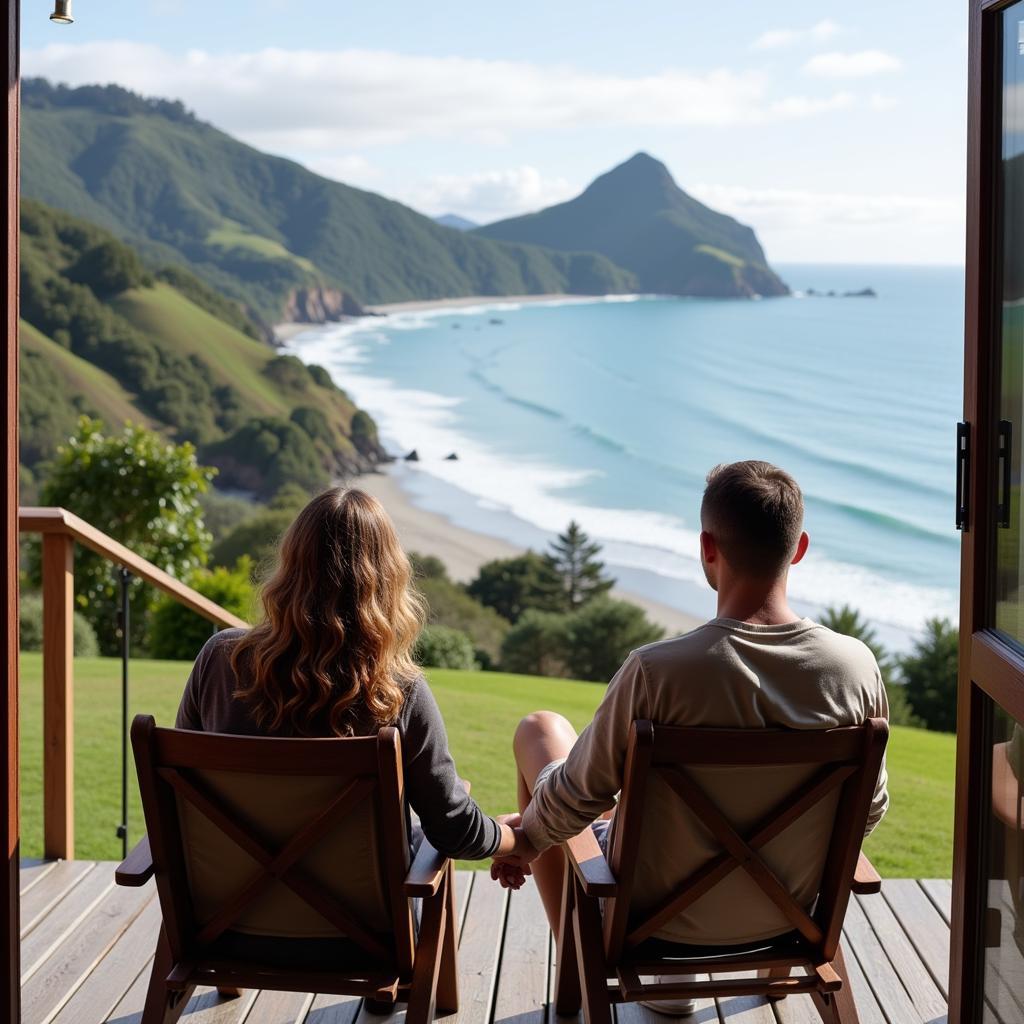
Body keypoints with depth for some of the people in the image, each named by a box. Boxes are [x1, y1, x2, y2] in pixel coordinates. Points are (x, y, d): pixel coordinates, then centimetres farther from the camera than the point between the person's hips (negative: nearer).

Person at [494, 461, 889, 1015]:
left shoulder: (655, 671, -30)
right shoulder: (856, 667, -19)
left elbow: (577, 796, -16)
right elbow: (868, 811, -4)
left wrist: (524, 843, 7)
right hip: (787, 912, 4)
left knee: (538, 729, 19)